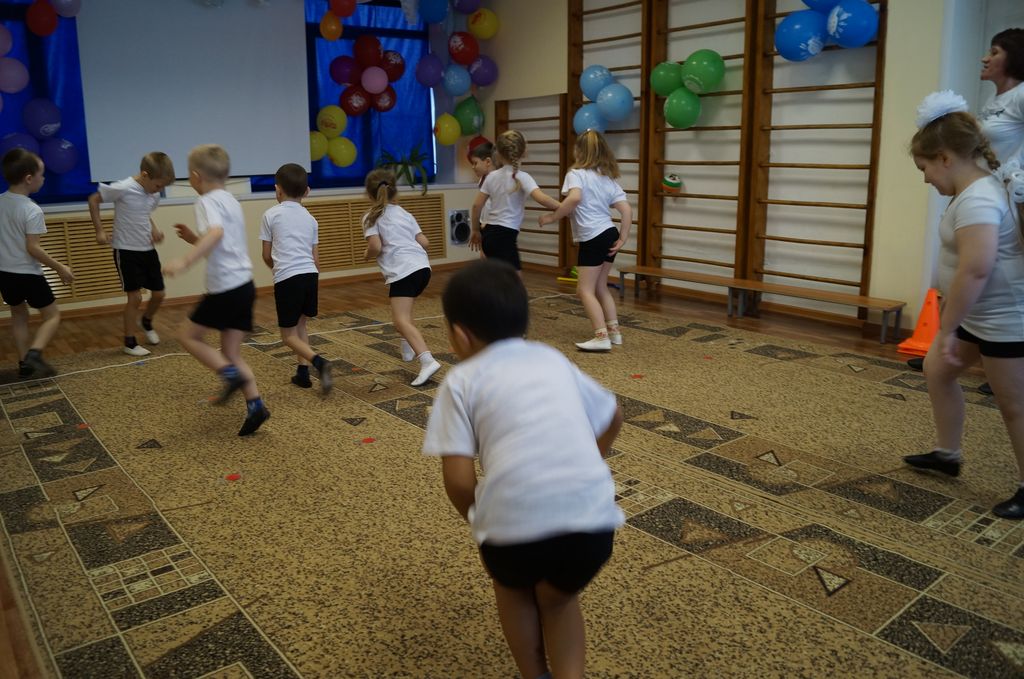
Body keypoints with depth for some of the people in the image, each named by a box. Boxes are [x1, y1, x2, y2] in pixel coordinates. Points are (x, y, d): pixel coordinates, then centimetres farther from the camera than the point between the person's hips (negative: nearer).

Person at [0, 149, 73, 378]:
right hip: (28, 273, -7)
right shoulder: (33, 210, -19)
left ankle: (25, 363, 19)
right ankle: (33, 354, -12)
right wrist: (60, 268, -12)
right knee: (52, 315, 7)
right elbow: (33, 248, -20)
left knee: (18, 315, 21)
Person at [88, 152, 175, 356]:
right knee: (135, 296, -6)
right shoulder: (123, 188, -19)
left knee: (158, 294, 10)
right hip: (126, 251, -6)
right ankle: (130, 343, 7)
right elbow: (93, 200, -8)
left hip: (148, 250, 6)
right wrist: (100, 230, -12)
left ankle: (146, 322, 40)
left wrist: (155, 230, 1)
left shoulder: (154, 195, 0)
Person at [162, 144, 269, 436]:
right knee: (231, 352, 12)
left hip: (225, 288, -8)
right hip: (244, 284, 8)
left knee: (188, 335, 11)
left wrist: (184, 261, -38)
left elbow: (216, 232, -32)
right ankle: (255, 404, 1)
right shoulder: (230, 200, 19)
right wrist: (193, 238, 28)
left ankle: (231, 374, -5)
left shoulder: (207, 201, -9)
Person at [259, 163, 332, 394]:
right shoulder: (310, 218, 16)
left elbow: (267, 256, 9)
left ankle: (319, 362, -17)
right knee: (299, 325, 24)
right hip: (310, 275, 4)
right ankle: (303, 372, 18)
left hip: (287, 278, -4)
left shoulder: (271, 215, 5)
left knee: (289, 335, 6)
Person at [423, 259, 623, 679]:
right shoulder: (554, 360, 20)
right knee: (559, 597, 34)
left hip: (517, 526, -3)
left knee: (512, 588, 33)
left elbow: (458, 479, -1)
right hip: (593, 519, 3)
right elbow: (612, 419, 32)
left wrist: (481, 524, 18)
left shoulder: (461, 380, 8)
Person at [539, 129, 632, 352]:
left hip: (592, 238, -8)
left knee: (585, 290, 0)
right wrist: (622, 238, 6)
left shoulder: (576, 173, -6)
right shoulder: (608, 178, 13)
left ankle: (601, 336, -7)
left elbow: (574, 198, -27)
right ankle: (613, 330, 24)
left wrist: (551, 217, -17)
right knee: (600, 287, 20)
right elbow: (627, 210, 5)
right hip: (609, 234, 8)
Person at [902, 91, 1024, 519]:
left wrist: (946, 330, -27)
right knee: (936, 370, 19)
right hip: (980, 314, 11)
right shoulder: (979, 188, 8)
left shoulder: (975, 200, -25)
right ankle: (947, 454, 34)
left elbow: (975, 269, -34)